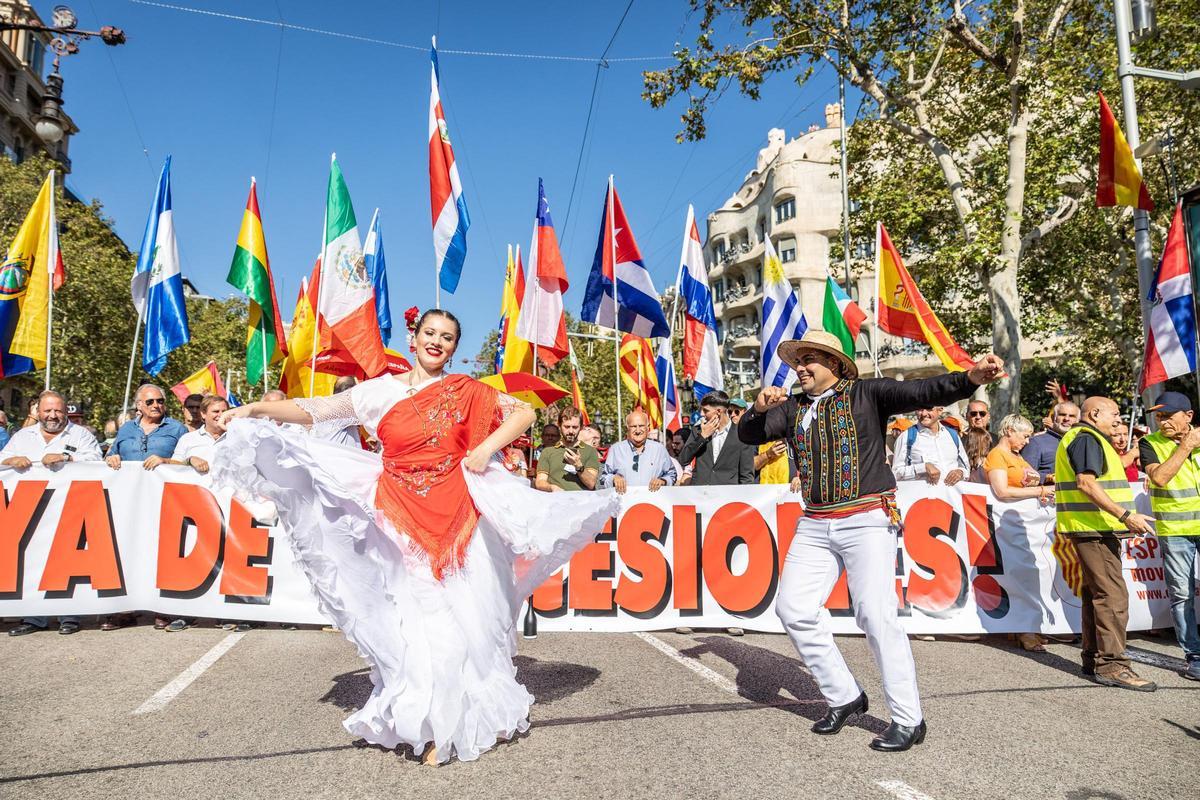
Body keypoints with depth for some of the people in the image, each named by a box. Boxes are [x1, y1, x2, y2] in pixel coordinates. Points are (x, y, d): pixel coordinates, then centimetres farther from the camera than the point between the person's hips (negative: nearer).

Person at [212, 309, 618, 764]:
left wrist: (487, 447, -7)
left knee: (468, 613, 3)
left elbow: (524, 412, 5)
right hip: (403, 521, 0)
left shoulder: (466, 392, 5)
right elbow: (316, 411, 4)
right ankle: (432, 727, 16)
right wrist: (256, 409, -5)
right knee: (420, 619, 1)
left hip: (459, 515, 0)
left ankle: (483, 710, 22)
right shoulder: (381, 391, 5)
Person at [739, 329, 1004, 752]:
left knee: (876, 614, -9)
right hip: (814, 526, 6)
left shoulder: (867, 394, -2)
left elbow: (923, 392, -13)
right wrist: (760, 407, -14)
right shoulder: (792, 407, 11)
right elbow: (749, 435, 6)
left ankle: (908, 720, 5)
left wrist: (970, 377, -30)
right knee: (793, 608, 3)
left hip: (866, 520, -6)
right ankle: (845, 697, 19)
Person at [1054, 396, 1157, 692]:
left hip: (1094, 529, 11)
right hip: (1094, 528, -11)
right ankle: (1112, 665, -12)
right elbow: (1086, 483, -23)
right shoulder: (1086, 438, -12)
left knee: (1095, 593, 14)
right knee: (1113, 595, -12)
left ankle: (1094, 658, 21)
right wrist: (1126, 515, -25)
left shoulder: (1082, 438, 22)